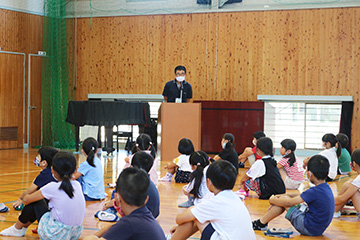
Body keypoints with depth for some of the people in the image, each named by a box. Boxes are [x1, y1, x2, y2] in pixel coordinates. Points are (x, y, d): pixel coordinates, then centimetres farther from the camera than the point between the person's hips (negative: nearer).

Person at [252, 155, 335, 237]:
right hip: (318, 229, 9)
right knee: (284, 197, 12)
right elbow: (303, 196, 16)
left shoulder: (315, 191, -24)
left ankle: (261, 223, 11)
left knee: (283, 200, -2)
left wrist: (272, 200, 0)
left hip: (309, 229, -9)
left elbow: (288, 203, -17)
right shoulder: (326, 188, 3)